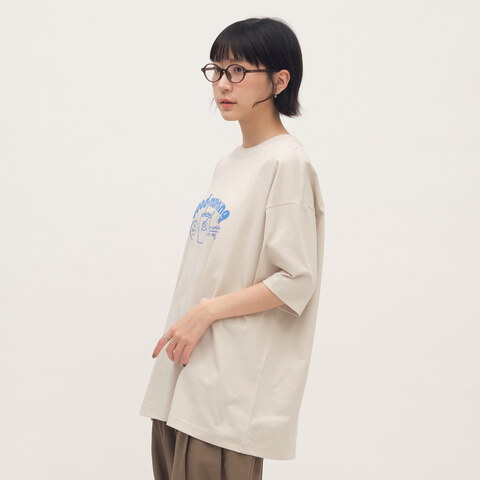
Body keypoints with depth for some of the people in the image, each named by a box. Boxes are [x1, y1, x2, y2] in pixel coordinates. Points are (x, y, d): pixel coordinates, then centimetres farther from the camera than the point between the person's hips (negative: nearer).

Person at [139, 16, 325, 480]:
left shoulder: (286, 162, -12)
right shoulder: (228, 164, 14)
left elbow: (296, 281, -16)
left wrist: (207, 311, -15)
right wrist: (182, 329, 14)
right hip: (185, 373, 8)